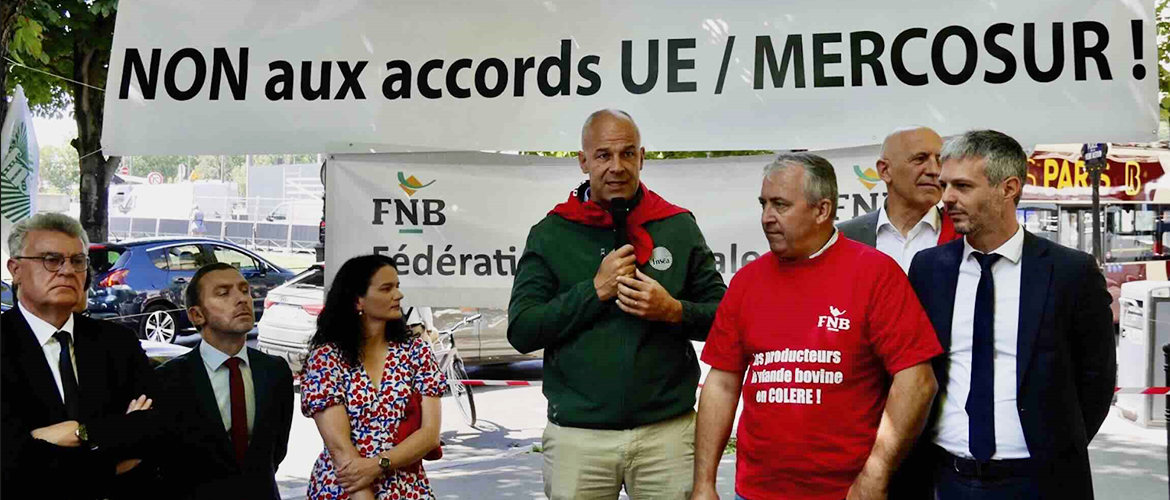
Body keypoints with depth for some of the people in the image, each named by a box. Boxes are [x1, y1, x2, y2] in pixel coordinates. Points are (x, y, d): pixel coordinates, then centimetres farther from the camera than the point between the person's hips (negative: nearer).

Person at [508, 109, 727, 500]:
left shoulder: (679, 227, 5)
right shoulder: (550, 234, 3)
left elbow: (723, 316, 8)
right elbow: (521, 331, -4)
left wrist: (673, 310, -12)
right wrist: (595, 290, -11)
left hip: (667, 431, 1)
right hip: (576, 435, 0)